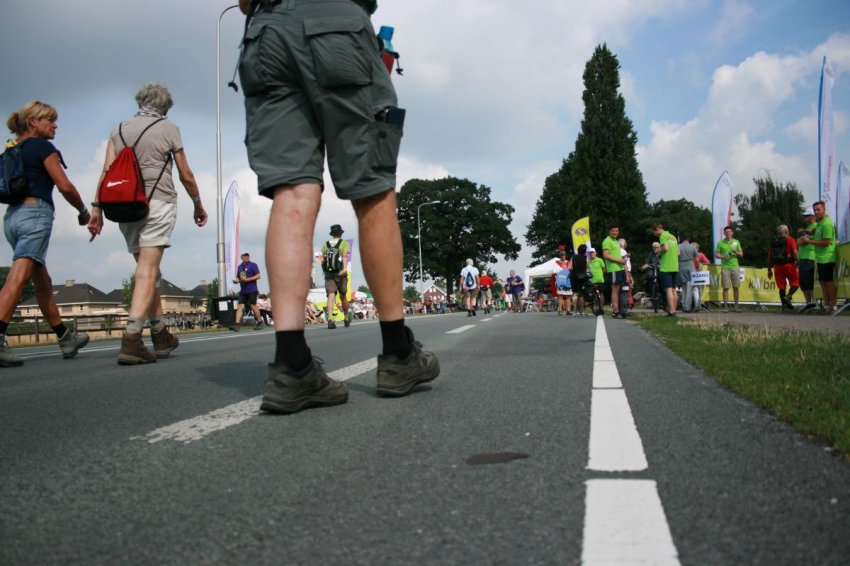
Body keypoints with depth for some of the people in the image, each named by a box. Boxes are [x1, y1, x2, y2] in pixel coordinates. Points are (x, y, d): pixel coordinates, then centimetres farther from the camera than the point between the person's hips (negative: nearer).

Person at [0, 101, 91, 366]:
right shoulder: (43, 147, -3)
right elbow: (65, 186, -7)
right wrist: (83, 211, 5)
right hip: (35, 213, -9)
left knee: (42, 282, 14)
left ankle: (66, 338, 23)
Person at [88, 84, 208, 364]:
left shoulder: (119, 129, 15)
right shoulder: (168, 128, 5)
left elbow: (107, 172, 4)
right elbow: (186, 175, 6)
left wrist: (97, 209, 1)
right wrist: (198, 205, 19)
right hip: (157, 203, -5)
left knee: (148, 270, 14)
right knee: (147, 271, -11)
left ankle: (161, 337, 19)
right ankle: (131, 340, -23)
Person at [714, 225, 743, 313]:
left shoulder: (736, 242, 11)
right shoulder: (720, 243, 6)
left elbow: (741, 254, 12)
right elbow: (716, 254, 5)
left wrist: (736, 252, -9)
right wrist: (723, 257, -13)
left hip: (735, 267, 2)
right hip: (725, 267, -2)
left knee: (736, 287, 2)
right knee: (725, 287, -4)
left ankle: (736, 306, 9)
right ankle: (725, 306, 0)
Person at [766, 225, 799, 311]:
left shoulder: (773, 242, 13)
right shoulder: (790, 240, 0)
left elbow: (769, 256, 13)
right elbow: (795, 253, -13)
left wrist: (769, 269, 17)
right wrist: (797, 262, -6)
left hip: (777, 266, 4)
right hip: (788, 265, -4)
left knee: (782, 286, 9)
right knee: (796, 282, 6)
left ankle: (784, 304, 8)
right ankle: (788, 296, -17)